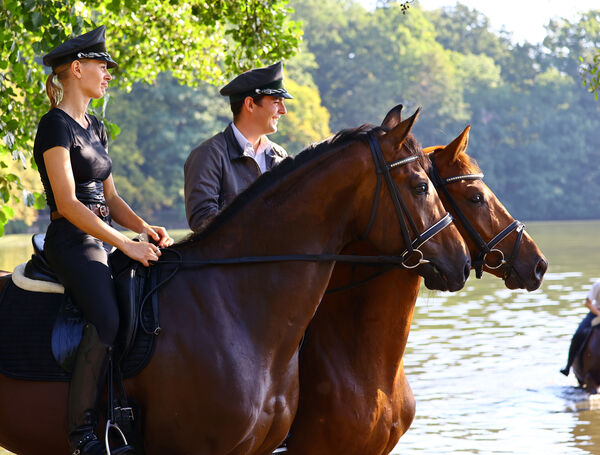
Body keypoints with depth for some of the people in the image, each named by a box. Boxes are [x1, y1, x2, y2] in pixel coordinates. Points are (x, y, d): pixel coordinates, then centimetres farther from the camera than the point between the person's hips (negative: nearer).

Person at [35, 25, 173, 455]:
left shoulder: (95, 127, 18)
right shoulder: (57, 125, -10)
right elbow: (68, 203, -17)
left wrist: (145, 227, 0)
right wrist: (127, 244, -20)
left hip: (100, 241, 10)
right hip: (72, 242, -10)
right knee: (107, 321, -29)